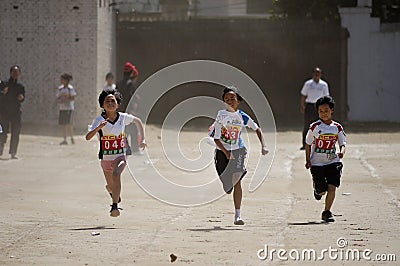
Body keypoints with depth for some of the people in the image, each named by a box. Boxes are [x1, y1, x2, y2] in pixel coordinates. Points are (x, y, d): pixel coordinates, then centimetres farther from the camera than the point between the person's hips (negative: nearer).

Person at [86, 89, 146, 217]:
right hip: (105, 157, 1)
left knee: (116, 175, -31)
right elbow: (88, 137, -23)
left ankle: (115, 206, -34)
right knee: (110, 187, 16)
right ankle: (116, 195, 54)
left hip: (120, 155, -1)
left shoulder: (123, 117, -5)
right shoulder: (99, 120, -11)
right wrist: (99, 128, -40)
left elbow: (138, 121, 17)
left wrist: (143, 139, 11)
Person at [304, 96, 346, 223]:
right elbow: (308, 144, 3)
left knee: (332, 188, -12)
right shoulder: (315, 127, -5)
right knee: (322, 190, -1)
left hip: (332, 161, 2)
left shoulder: (337, 127, 1)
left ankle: (327, 212, 4)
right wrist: (308, 160, -5)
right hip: (317, 163, -2)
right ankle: (318, 191, 38)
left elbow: (343, 144, 6)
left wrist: (342, 152, -17)